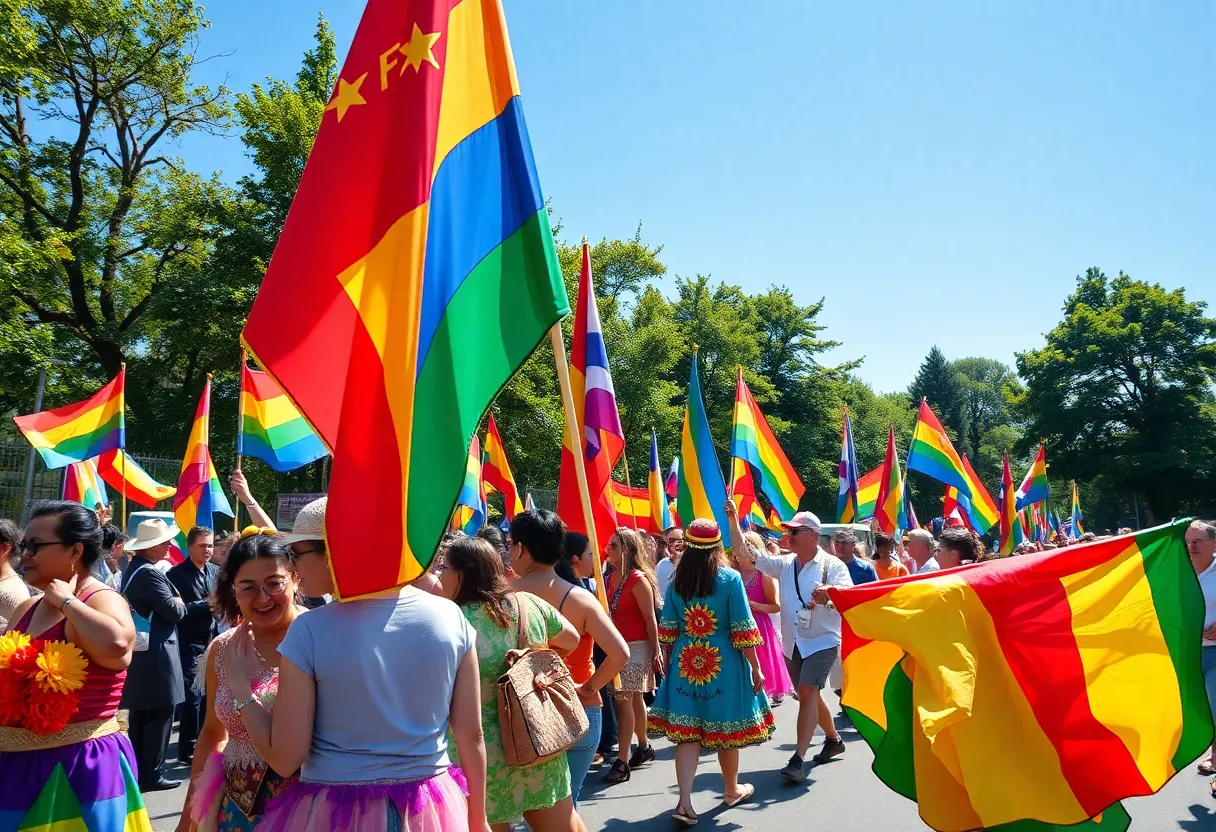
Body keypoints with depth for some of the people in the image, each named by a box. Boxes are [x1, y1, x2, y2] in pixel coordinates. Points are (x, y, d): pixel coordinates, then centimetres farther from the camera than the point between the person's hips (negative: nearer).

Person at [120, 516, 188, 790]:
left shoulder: (134, 568, 13)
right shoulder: (149, 573, -20)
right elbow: (175, 611, -19)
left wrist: (173, 602, 5)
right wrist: (179, 602, 1)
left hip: (138, 651, 11)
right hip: (155, 655, -11)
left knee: (140, 718, 16)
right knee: (159, 718, -1)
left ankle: (137, 771, 24)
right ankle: (150, 775, 5)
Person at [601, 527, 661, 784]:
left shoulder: (638, 579, -14)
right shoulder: (609, 579, 8)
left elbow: (650, 618, -13)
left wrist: (656, 651, -13)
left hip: (636, 646, -7)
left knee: (624, 699, -10)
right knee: (634, 699, 17)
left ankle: (622, 762, -6)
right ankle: (644, 747, 31)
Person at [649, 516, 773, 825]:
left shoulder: (676, 582, 1)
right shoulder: (730, 578, -9)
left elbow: (668, 631, 4)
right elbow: (743, 631, -10)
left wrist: (668, 663, 16)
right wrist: (755, 668, -1)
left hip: (685, 663, 2)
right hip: (723, 662, -2)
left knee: (686, 730, 4)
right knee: (726, 728, 14)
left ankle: (685, 801, -6)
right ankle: (732, 790, 33)